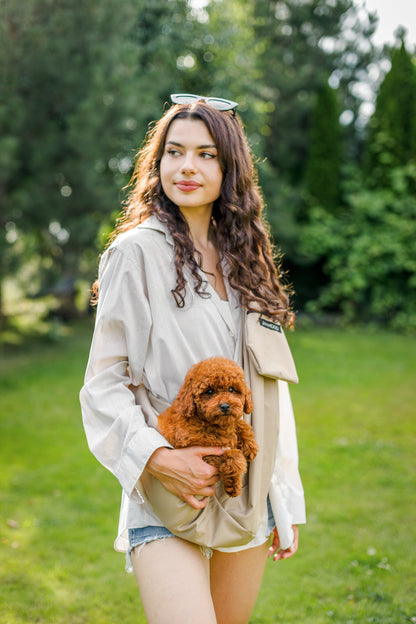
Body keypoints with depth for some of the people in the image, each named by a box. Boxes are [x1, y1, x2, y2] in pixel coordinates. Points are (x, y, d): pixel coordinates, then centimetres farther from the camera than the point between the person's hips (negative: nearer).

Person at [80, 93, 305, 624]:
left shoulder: (245, 259, 11)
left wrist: (287, 502, 12)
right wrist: (155, 456, -20)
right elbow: (104, 381, -5)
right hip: (168, 486, -5)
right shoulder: (137, 251, -5)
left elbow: (271, 387, 13)